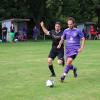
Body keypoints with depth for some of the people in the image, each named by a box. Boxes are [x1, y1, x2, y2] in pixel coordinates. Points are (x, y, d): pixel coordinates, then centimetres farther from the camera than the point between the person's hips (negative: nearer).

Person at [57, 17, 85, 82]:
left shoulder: (78, 31, -4)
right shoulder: (66, 31, 5)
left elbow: (83, 39, 1)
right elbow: (62, 39, 16)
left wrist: (81, 48, -10)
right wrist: (60, 44, -2)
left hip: (75, 49, -4)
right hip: (68, 49, 4)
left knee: (69, 61, -25)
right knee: (69, 64, 5)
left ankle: (64, 75, -18)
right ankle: (74, 69, 40)